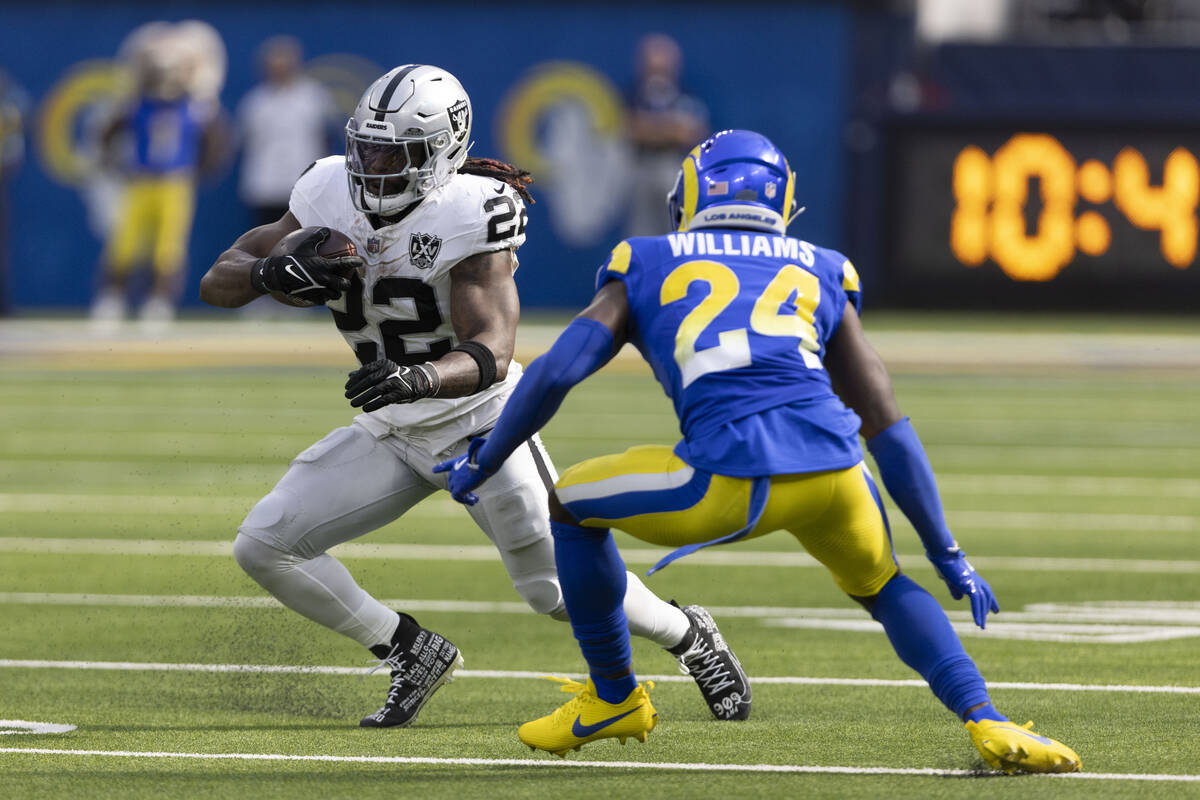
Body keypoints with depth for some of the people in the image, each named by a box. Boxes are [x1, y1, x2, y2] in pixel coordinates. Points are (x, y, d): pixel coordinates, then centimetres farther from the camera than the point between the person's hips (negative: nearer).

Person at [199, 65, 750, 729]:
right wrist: (273, 273, -29)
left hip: (478, 419, -6)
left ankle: (689, 636, 29)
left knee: (558, 587, -2)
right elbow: (217, 283, -6)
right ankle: (413, 654, 11)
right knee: (264, 544, -6)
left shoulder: (470, 215, -25)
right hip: (390, 430, 6)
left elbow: (490, 356, -34)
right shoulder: (332, 195, -8)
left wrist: (418, 379, -54)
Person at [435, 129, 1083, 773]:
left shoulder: (647, 269, 22)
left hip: (733, 482, -3)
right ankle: (984, 718, 11)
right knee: (882, 587, 33)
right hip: (832, 472, 3)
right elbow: (888, 429, 26)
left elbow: (555, 372, 11)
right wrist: (947, 555, 31)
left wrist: (482, 465, 25)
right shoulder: (819, 275, 27)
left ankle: (614, 699, 36)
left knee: (572, 504, 25)